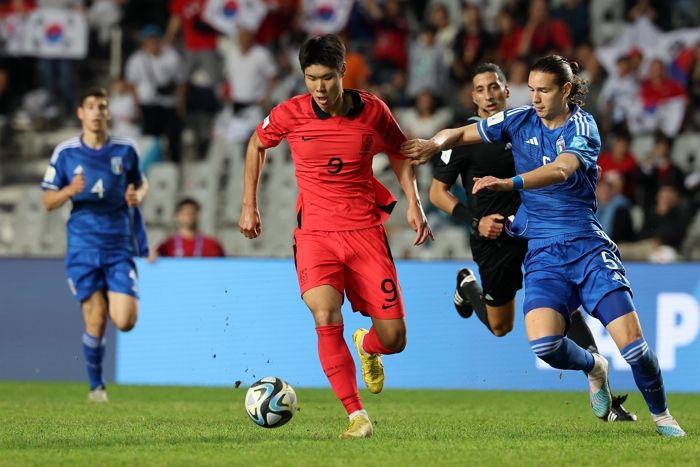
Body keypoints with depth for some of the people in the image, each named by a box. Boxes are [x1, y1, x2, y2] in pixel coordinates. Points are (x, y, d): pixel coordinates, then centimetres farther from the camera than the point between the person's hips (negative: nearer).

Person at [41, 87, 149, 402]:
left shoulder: (125, 150, 2)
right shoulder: (65, 152, 0)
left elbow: (141, 183, 19)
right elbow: (48, 201, 4)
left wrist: (138, 195, -5)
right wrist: (70, 190, -18)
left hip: (119, 246, 1)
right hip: (83, 248, -1)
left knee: (125, 321, -11)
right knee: (96, 320, -7)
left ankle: (114, 299, 27)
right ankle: (96, 385, 14)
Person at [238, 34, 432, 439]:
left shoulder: (373, 111, -4)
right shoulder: (290, 114, -6)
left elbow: (399, 153, 15)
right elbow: (257, 145, 15)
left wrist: (414, 204, 4)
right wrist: (249, 205, 14)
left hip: (366, 231, 1)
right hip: (315, 234, -1)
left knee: (394, 340, -3)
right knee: (327, 318, -27)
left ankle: (367, 345, 37)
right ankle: (357, 416, -18)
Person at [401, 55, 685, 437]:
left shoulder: (582, 127, -6)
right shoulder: (520, 121, 6)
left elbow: (561, 169, -25)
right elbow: (460, 134, 11)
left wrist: (509, 183, -39)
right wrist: (434, 144, -13)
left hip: (588, 246, -2)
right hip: (542, 254, 2)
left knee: (631, 342, -13)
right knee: (543, 344, -22)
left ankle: (661, 415, 14)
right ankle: (593, 368, 13)